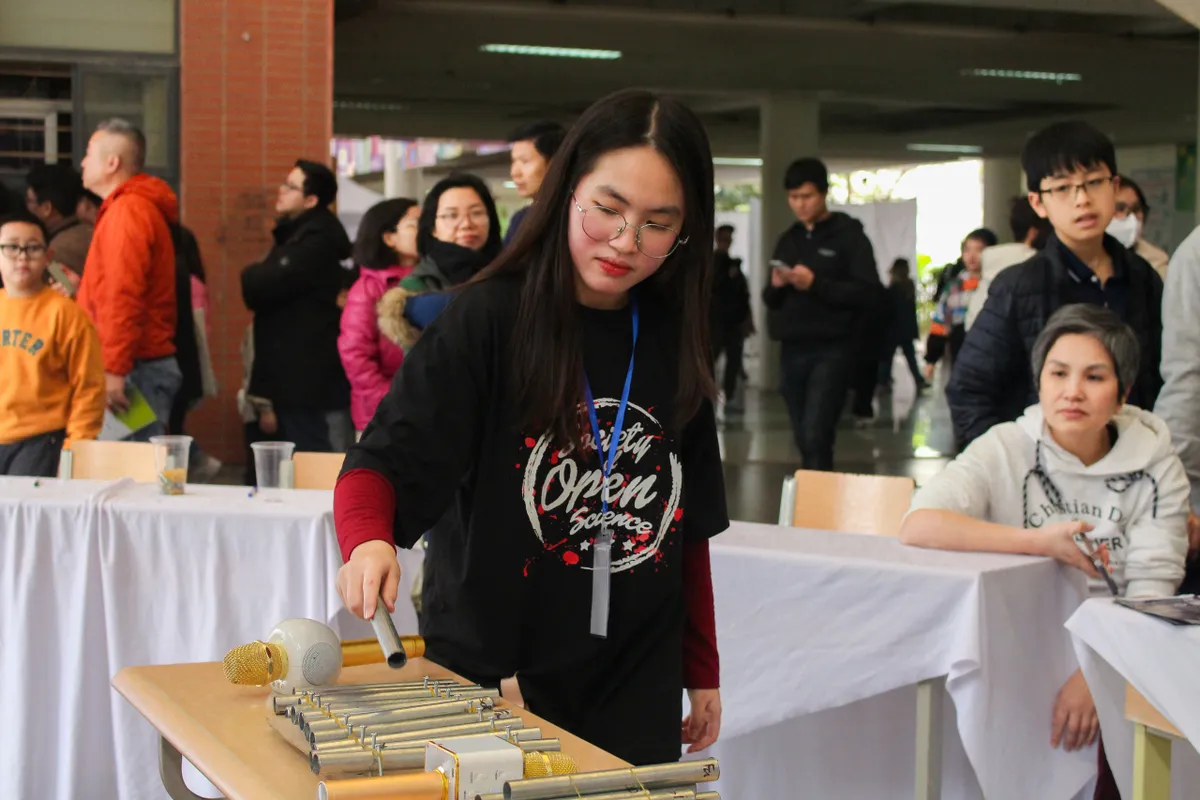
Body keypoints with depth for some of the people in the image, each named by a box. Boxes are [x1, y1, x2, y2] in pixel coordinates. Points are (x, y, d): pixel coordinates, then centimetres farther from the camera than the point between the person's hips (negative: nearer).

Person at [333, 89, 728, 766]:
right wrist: (369, 540, -36)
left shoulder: (675, 343, 3)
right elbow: (383, 464, -15)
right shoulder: (489, 320, -11)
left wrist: (703, 671, 13)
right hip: (487, 676, -4)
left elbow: (692, 527, 11)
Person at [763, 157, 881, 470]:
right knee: (804, 440, 7)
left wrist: (816, 284, -18)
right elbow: (771, 300, 19)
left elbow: (869, 293, -10)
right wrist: (776, 287, -4)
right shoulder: (788, 240, 16)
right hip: (792, 350, 6)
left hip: (832, 350, -6)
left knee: (816, 437, -15)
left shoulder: (849, 235, -1)